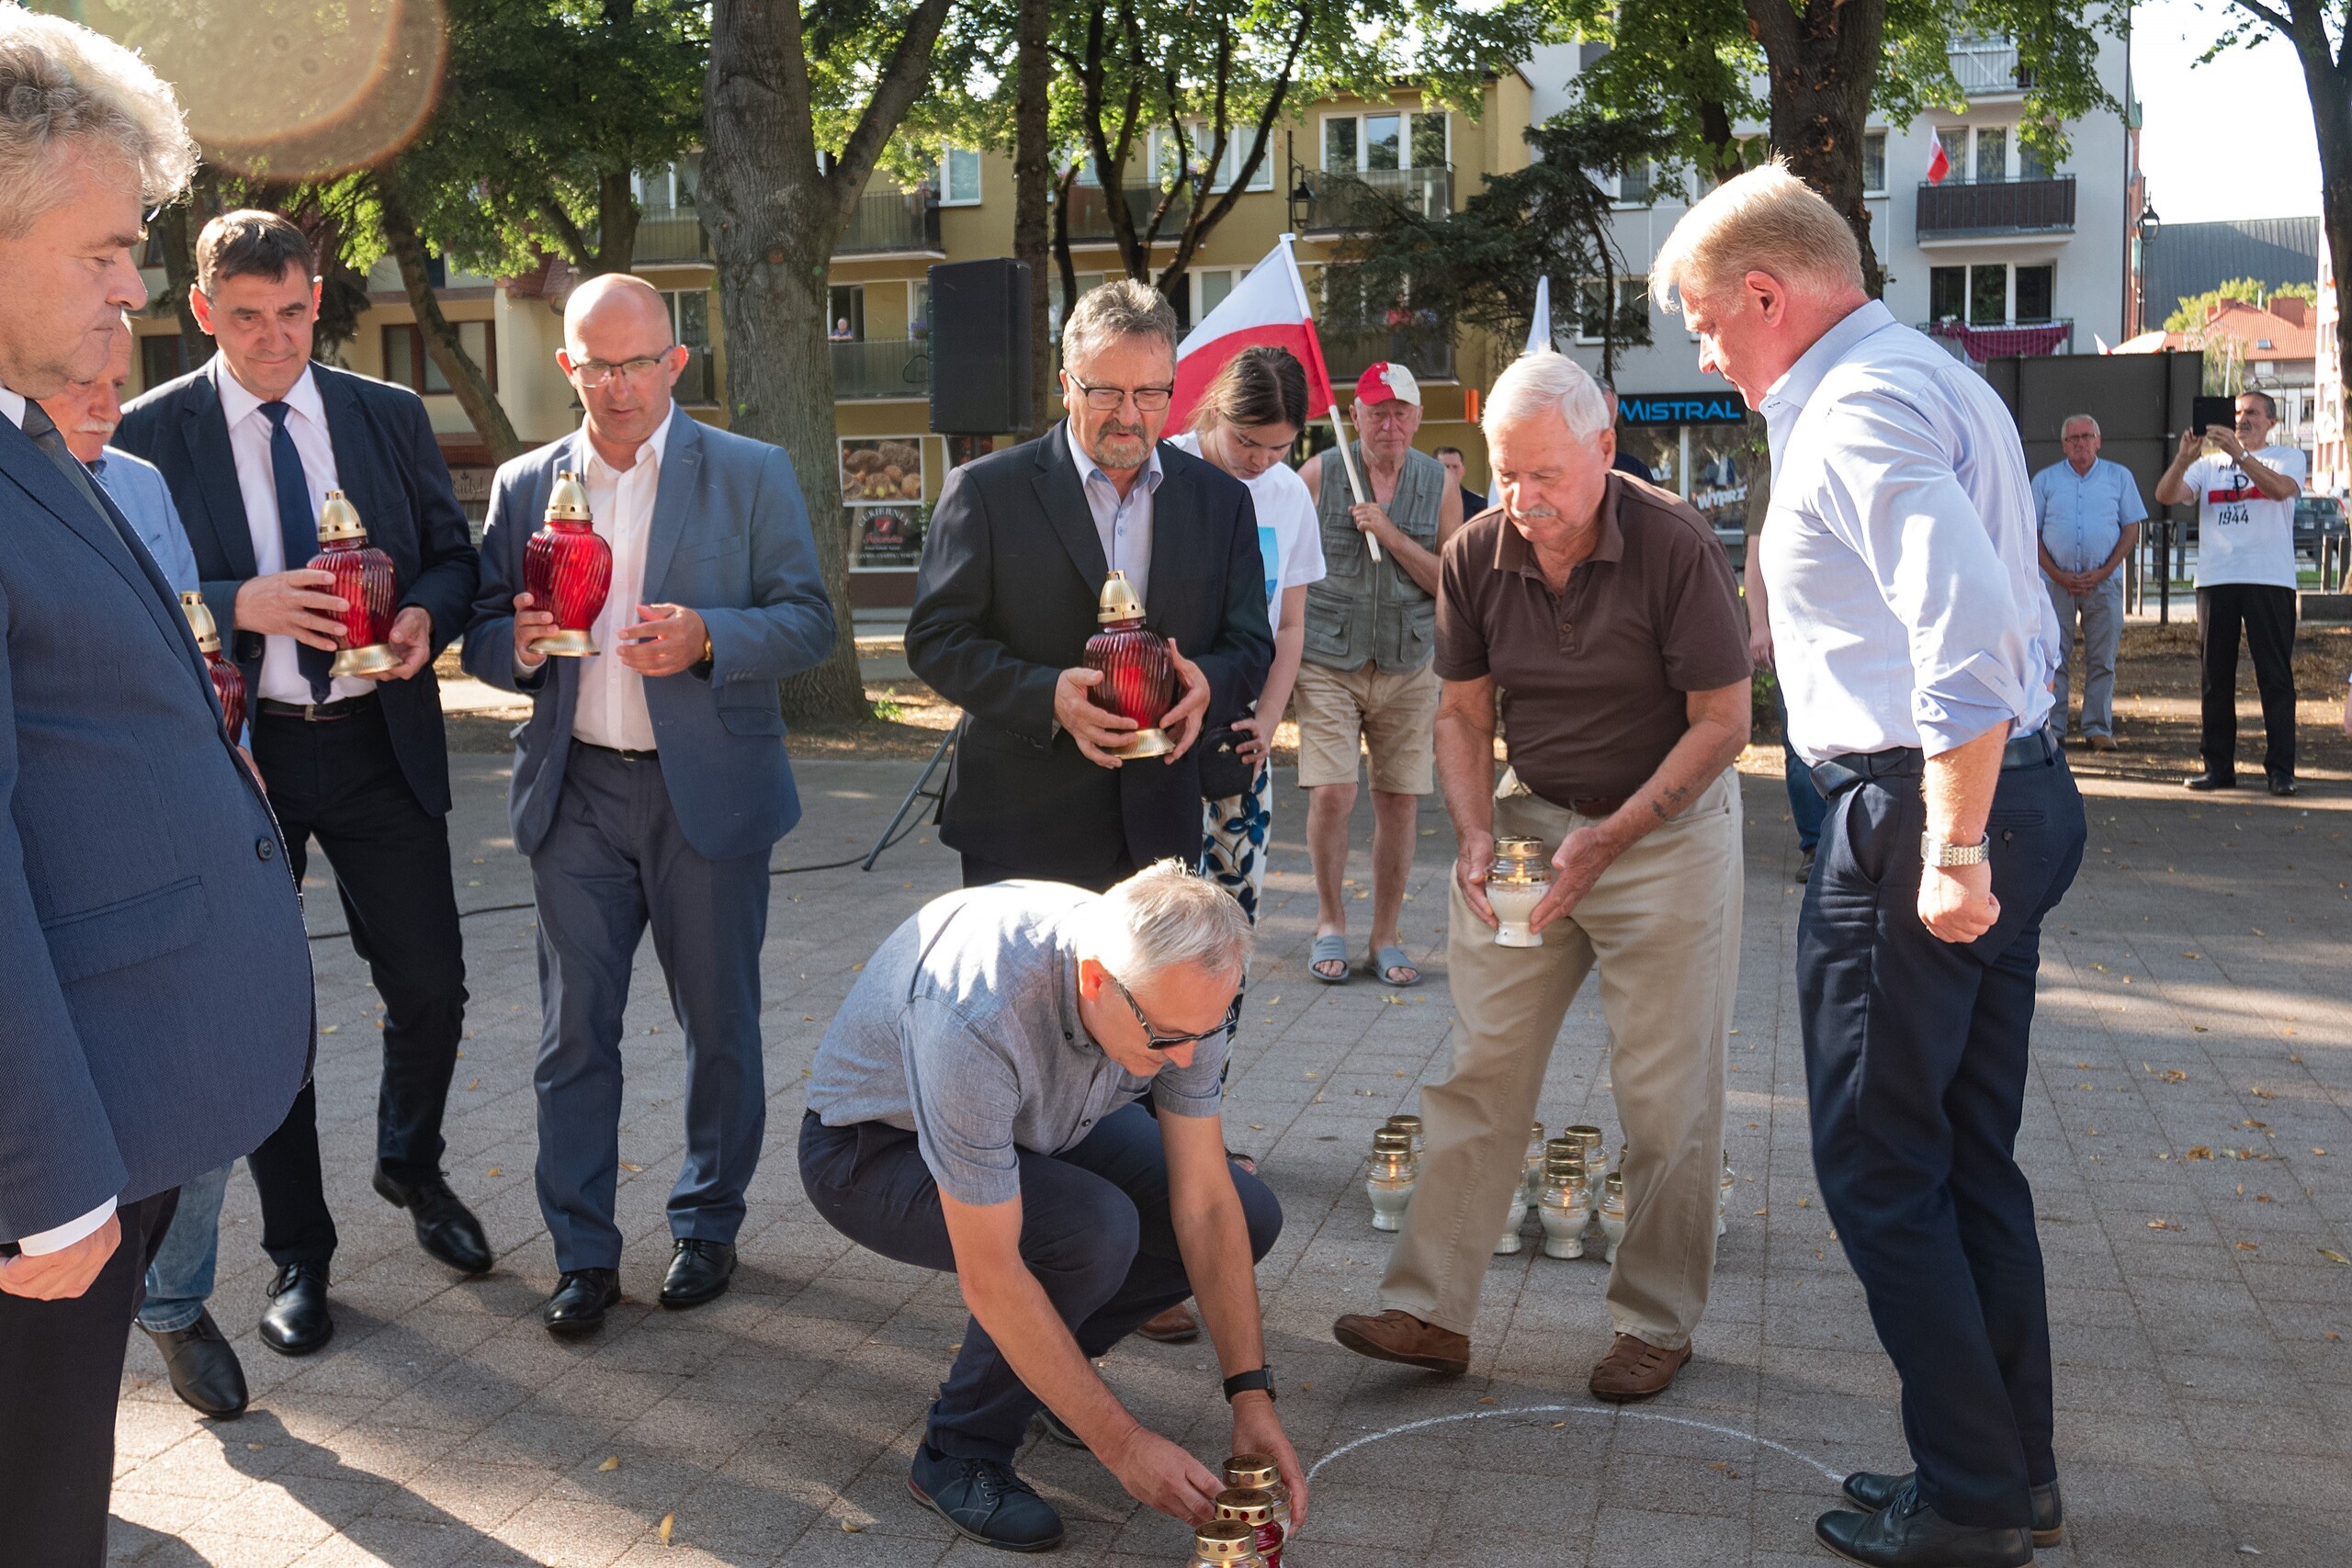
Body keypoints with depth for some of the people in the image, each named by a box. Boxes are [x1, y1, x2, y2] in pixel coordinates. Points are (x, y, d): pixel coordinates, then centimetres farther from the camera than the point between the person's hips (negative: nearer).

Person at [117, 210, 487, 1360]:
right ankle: (297, 1253, 24)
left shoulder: (390, 415, 5)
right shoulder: (152, 432, -3)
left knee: (430, 987, 7)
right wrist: (242, 607, -22)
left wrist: (425, 616, -12)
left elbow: (455, 554, 9)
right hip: (241, 749, -2)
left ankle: (412, 1166, 36)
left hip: (380, 743, 2)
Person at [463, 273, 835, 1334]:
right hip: (575, 796, 2)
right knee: (574, 1029, 5)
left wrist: (708, 638, -20)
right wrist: (517, 643, -13)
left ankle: (707, 1224, 26)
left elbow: (808, 623, -3)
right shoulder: (524, 486, 8)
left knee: (719, 1024, 8)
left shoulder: (752, 476, 0)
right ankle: (582, 1253, 16)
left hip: (709, 793, -2)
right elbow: (482, 636, 10)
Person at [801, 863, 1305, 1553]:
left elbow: (1205, 1205, -15)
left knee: (1250, 1216, -8)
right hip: (875, 1148, -6)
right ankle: (960, 1455, -9)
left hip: (1039, 1124, 6)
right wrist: (1122, 1443, -31)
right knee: (1092, 1230, -33)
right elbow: (990, 1277, -36)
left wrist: (1251, 1396, -20)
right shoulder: (977, 1020, -42)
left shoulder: (1180, 987, -23)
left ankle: (1050, 1356, 12)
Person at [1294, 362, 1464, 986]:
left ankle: (1385, 936, 16)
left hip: (1407, 667, 2)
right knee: (1331, 794, -11)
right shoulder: (1319, 473, 1)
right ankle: (1330, 922, 11)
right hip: (1327, 665, -2)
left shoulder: (1439, 484, 5)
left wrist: (1392, 536, -12)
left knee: (1400, 802, 1)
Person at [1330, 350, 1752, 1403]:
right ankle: (1432, 1308, 8)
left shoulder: (1673, 545, -18)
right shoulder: (1476, 557, -5)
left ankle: (1656, 1323, 17)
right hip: (1527, 816, 4)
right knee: (1476, 1069, 1)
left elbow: (1723, 721, -13)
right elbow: (1463, 713, 5)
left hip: (1669, 824, -4)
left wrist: (1609, 840, -21)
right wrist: (1475, 833, -11)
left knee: (1665, 1096, 1)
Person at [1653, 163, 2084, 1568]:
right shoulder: (1938, 379, 17)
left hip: (1918, 814, -10)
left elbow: (1973, 629, -27)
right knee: (1972, 1157, 17)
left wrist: (1950, 853, -25)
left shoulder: (1856, 407, -16)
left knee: (1879, 1165, 1)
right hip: (2017, 791, 10)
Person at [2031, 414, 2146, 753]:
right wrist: (2058, 575, -7)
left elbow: (2131, 528, 5)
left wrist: (2103, 572, -7)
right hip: (2057, 581, 0)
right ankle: (2052, 728, 2)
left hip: (2103, 581, 0)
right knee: (2054, 658, -2)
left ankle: (2098, 728, 7)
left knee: (2102, 659, 1)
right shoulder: (2045, 480, 8)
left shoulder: (2119, 477, 9)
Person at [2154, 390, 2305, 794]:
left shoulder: (2288, 458, 9)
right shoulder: (2209, 464, 17)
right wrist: (2183, 459, -16)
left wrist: (2238, 453, -23)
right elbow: (2166, 496, 2)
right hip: (2216, 579, 3)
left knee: (2275, 676, -5)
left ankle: (2280, 769, -4)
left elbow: (2281, 488, -14)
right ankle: (2218, 767, 9)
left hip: (2269, 579, -3)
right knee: (2216, 676, 4)